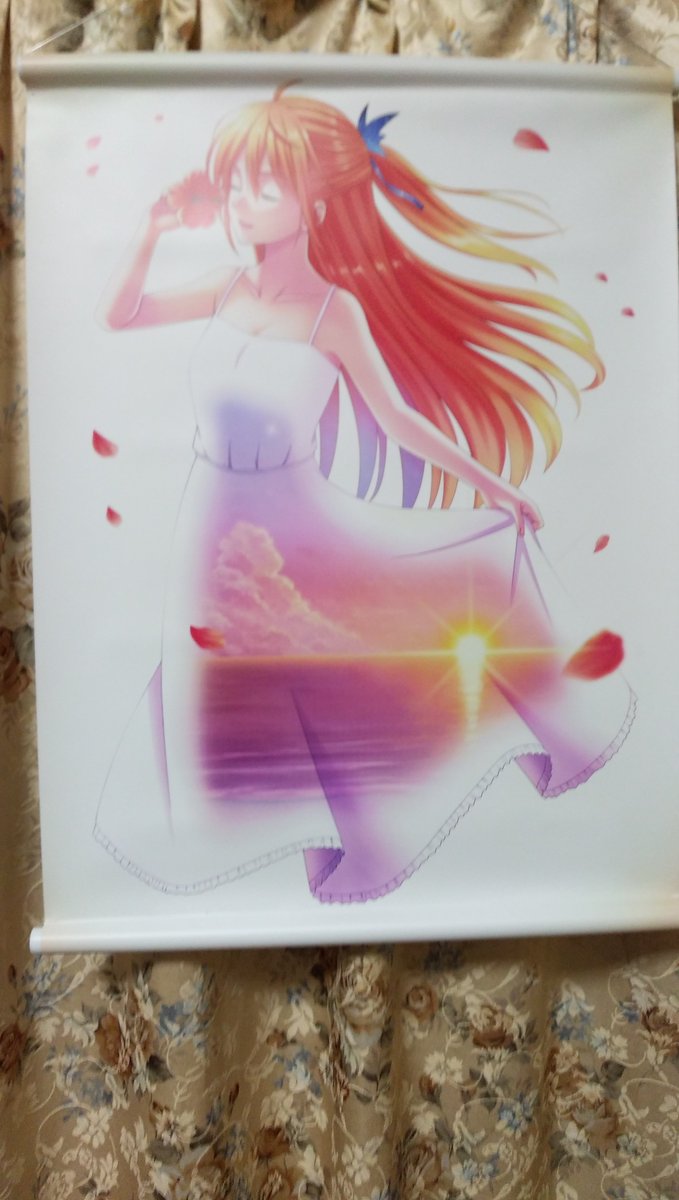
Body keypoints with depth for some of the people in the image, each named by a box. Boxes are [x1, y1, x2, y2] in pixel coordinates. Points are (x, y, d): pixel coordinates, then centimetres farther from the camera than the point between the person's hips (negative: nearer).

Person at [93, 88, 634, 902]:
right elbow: (119, 315, 5)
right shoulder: (228, 287, -1)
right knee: (231, 690, 22)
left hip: (295, 525, -5)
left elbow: (398, 418, -10)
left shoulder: (335, 309, -14)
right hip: (218, 527, 5)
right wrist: (154, 231, -6)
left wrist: (490, 481, -9)